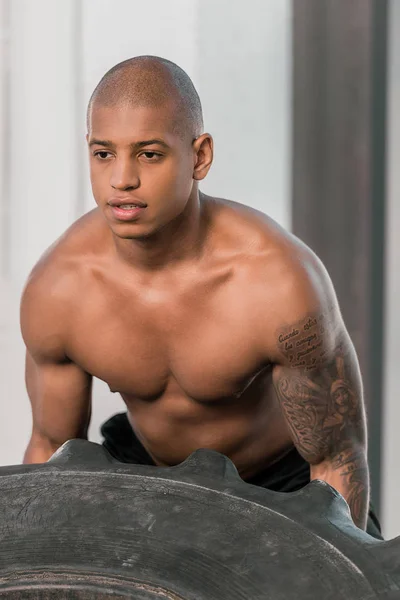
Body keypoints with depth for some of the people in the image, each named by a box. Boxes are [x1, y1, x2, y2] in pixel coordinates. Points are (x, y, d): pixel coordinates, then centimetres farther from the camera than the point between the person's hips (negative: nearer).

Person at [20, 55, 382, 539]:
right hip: (148, 463, 3)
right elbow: (53, 446, -8)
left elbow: (338, 460, -24)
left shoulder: (283, 281, -38)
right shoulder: (54, 289, -27)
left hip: (290, 477, -2)